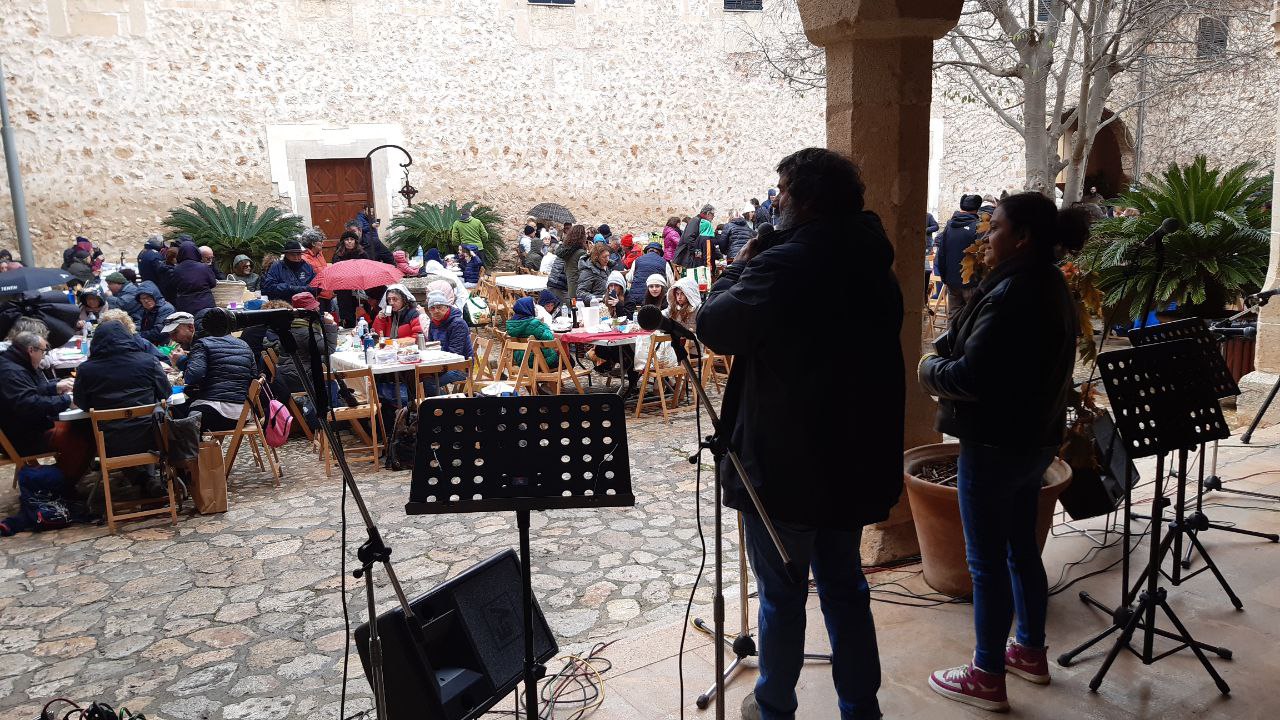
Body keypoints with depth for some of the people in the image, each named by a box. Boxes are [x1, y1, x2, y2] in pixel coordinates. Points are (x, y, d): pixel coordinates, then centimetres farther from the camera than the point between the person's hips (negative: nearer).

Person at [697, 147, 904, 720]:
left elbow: (713, 326, -18)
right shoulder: (873, 265, 5)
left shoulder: (782, 265, -21)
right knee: (844, 586, 20)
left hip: (785, 465, -7)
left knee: (781, 593, 10)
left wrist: (739, 266, -1)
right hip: (854, 460, 7)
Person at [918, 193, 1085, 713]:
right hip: (1035, 437, 10)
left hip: (996, 444, -10)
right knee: (1022, 548, 21)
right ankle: (1030, 651, 36)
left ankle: (987, 677, 14)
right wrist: (946, 353, 1)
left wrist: (930, 369, -7)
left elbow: (970, 377, -27)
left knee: (986, 560, 2)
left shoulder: (1011, 293, -23)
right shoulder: (1051, 286, 9)